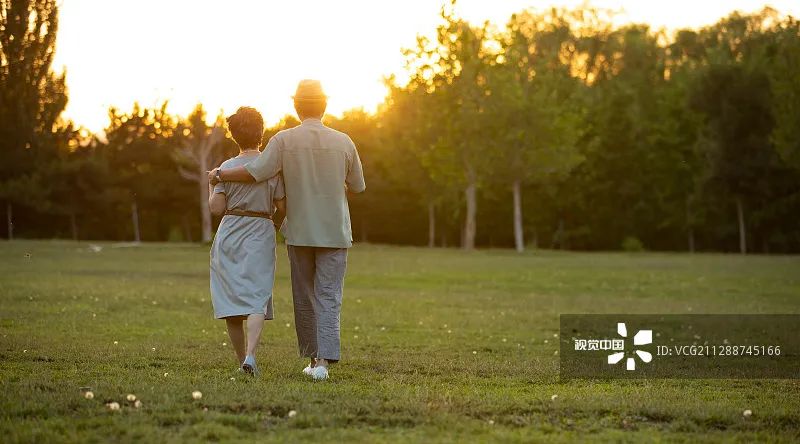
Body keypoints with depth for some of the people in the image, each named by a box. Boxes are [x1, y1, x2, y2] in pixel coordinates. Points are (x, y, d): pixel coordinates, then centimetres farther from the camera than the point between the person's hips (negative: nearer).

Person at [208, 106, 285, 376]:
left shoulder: (227, 167, -1)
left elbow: (217, 208, -6)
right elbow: (282, 208, -2)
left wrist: (211, 184, 12)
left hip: (229, 236, 1)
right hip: (260, 235, -1)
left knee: (231, 297, 9)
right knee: (256, 298, -5)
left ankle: (242, 359, 14)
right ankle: (250, 356, -25)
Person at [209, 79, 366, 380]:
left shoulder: (284, 140, -7)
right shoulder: (343, 142, -1)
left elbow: (255, 172, -15)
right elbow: (358, 186, 9)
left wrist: (219, 174, 0)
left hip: (299, 232, 0)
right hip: (334, 232, 0)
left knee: (305, 299, 13)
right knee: (328, 298, -1)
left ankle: (313, 358, 19)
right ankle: (324, 359, -14)